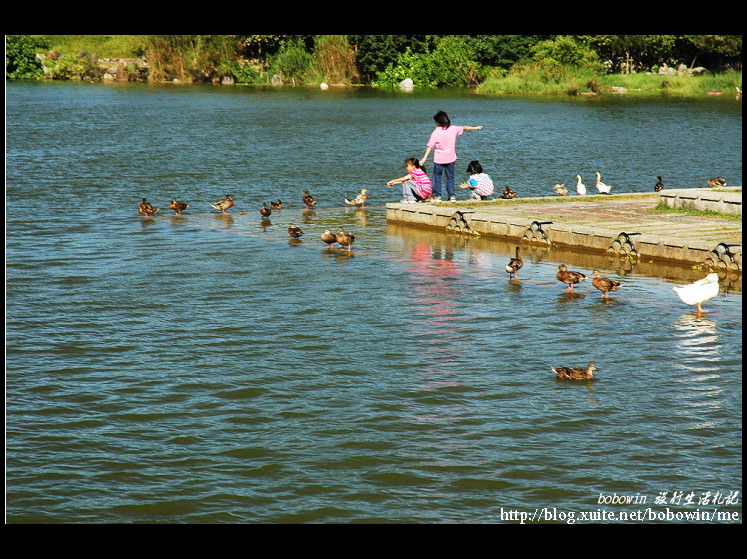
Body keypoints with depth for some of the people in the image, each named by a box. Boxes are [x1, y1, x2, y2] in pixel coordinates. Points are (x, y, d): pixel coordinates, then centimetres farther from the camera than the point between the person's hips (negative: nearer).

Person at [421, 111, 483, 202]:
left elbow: (430, 146, -13)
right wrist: (476, 128, 33)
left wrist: (424, 158, -13)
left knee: (437, 176, 7)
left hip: (439, 159, -3)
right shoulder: (453, 129, 1)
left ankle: (437, 196, 2)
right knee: (450, 177, 12)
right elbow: (464, 128, 18)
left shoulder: (436, 132, -10)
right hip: (451, 158, 3)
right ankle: (451, 196, 8)